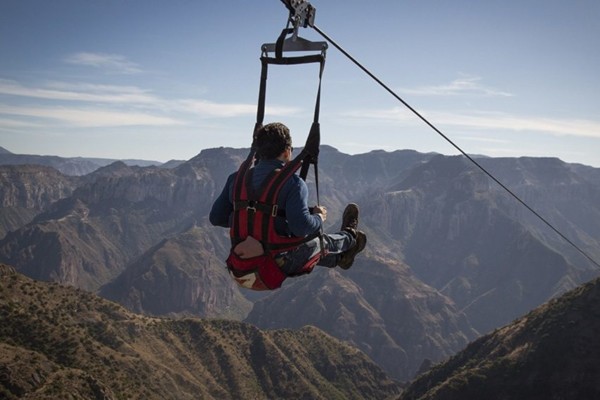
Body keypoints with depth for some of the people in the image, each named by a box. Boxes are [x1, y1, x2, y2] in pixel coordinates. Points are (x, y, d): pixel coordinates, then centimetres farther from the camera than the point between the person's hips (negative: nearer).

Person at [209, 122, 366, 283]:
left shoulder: (236, 179, -3)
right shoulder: (293, 183, -19)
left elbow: (215, 217, 1)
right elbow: (302, 226, -28)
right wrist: (319, 217, -6)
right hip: (280, 264, -5)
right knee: (319, 241, 24)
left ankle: (338, 257, 56)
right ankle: (349, 237, 55)